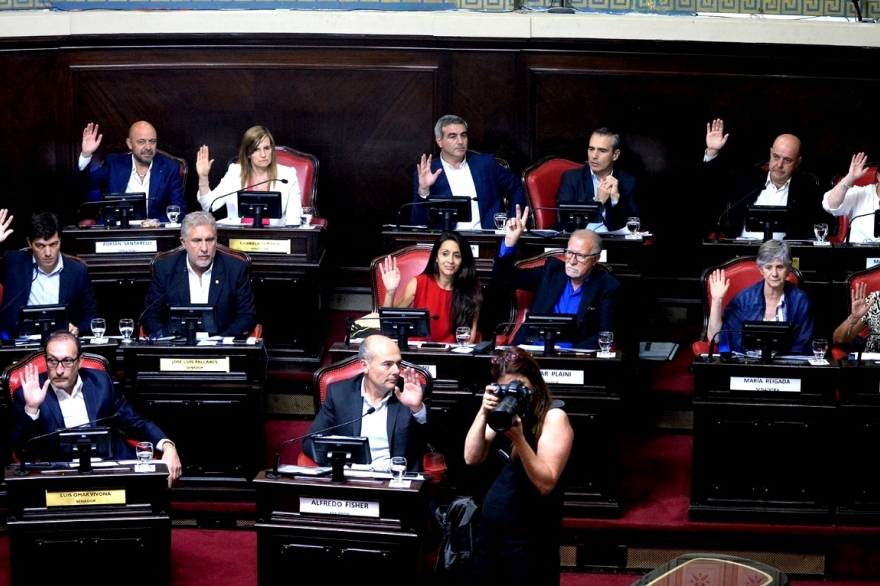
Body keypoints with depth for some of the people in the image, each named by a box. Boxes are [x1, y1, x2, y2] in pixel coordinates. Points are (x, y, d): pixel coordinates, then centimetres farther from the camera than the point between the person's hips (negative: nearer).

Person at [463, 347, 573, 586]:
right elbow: (472, 458, -1)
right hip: (489, 532, 6)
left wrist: (519, 439, -28)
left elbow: (546, 483, -18)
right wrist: (484, 412, -12)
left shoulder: (553, 417, -11)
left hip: (528, 540, -6)